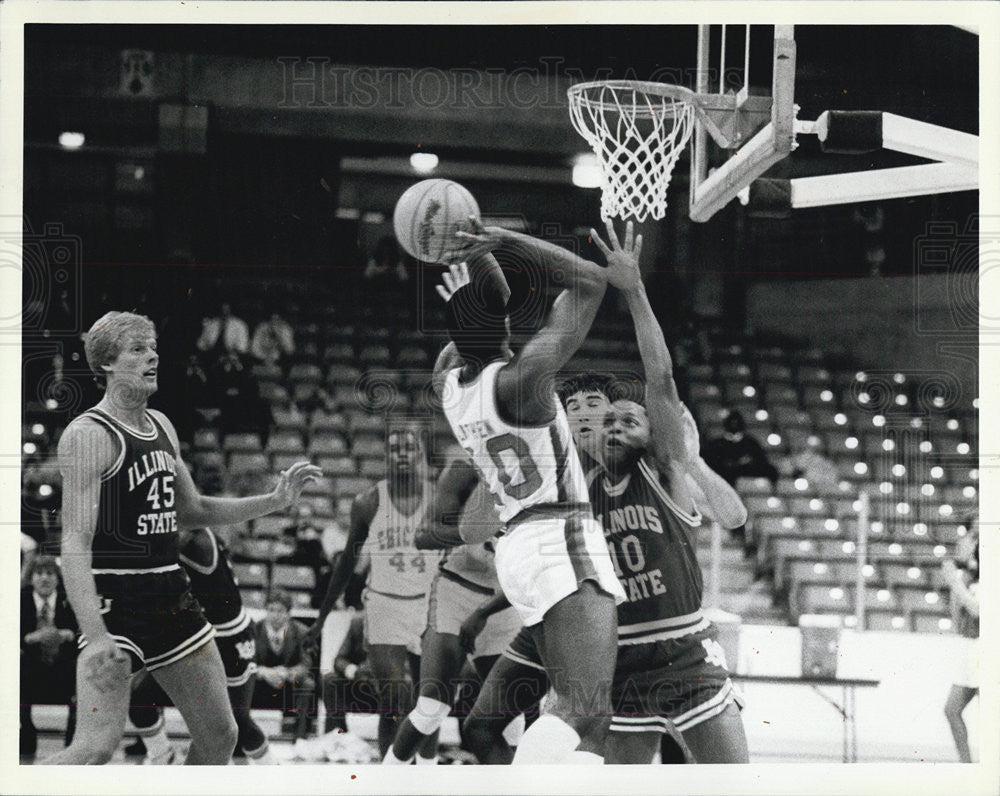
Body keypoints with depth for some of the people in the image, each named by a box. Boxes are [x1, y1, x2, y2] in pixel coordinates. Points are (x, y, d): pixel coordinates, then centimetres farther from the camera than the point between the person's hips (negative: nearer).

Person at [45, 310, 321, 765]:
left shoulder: (161, 426, 14)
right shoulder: (88, 435, -12)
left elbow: (191, 512, 26)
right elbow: (75, 543, -19)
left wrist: (273, 501, 16)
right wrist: (95, 635, -29)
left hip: (170, 596, 8)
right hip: (114, 599, -8)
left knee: (220, 735, 10)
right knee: (97, 746, -19)